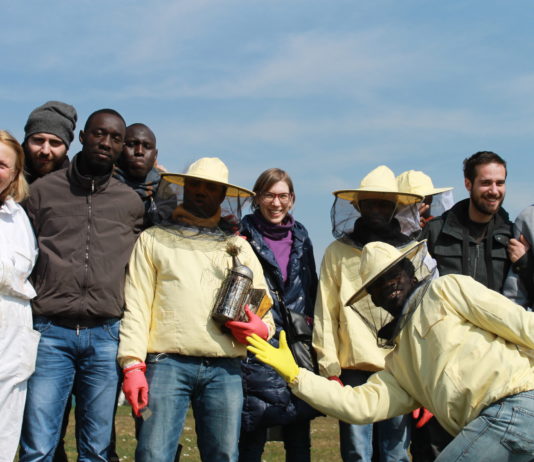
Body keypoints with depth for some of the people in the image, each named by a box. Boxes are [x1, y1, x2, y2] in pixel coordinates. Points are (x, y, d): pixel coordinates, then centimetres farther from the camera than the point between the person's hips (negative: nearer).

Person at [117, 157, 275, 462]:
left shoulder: (239, 246, 20)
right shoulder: (153, 240, 13)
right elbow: (136, 306, 4)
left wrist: (262, 328, -3)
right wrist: (132, 364, -8)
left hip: (225, 369, 2)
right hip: (168, 364, -2)